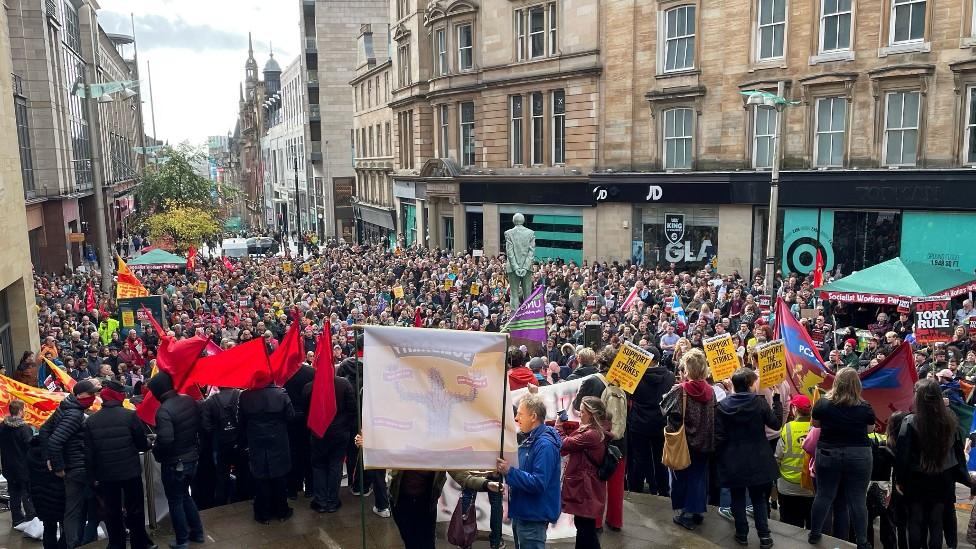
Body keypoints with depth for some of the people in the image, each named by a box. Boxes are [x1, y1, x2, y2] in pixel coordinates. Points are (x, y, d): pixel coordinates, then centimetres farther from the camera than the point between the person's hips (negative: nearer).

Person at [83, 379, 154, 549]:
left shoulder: (91, 420, -3)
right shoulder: (130, 415, -14)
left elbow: (89, 452, 0)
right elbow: (142, 444, -6)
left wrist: (94, 475, 10)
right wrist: (148, 444, 17)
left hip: (106, 474, 3)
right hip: (131, 472, -2)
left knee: (112, 512, 15)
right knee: (135, 510, 10)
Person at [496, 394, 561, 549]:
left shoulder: (545, 444, -22)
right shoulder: (530, 440, 10)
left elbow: (538, 483, -28)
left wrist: (509, 472, -26)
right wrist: (505, 467, 4)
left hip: (533, 517, -10)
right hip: (522, 513, 10)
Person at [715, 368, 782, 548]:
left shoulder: (723, 405, -9)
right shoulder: (759, 402, -12)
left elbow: (718, 436, -9)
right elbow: (776, 423, -1)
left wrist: (719, 457, 5)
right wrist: (776, 399, 6)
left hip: (733, 460, 0)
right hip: (756, 460, 0)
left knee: (738, 497, 13)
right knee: (758, 498, 14)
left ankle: (742, 534, 19)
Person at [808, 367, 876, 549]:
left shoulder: (822, 404, -8)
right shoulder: (865, 408, -9)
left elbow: (816, 424, 8)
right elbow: (870, 429, 6)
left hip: (828, 454, 1)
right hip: (858, 456, -1)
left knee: (823, 496, 11)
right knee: (858, 500, 8)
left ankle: (814, 534, 23)